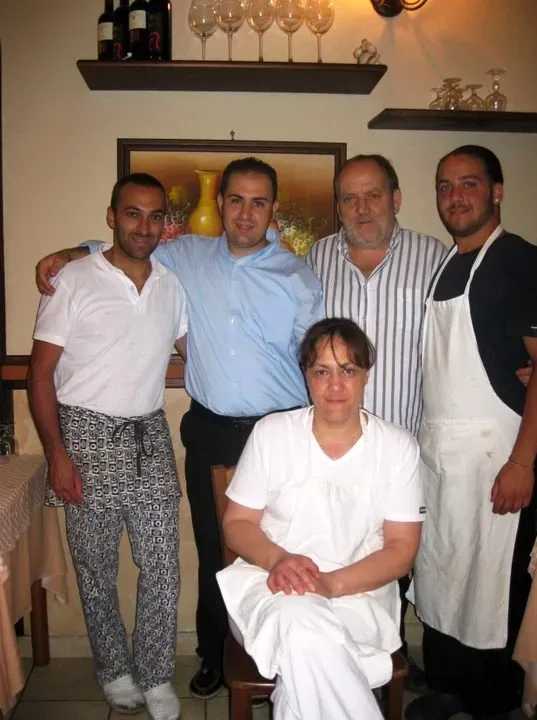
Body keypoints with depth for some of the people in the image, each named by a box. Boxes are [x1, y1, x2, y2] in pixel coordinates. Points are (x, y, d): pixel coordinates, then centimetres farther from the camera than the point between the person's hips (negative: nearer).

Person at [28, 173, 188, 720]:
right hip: (88, 435, -3)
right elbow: (40, 373, -7)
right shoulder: (73, 281, -7)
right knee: (96, 569, 10)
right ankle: (115, 673, 32)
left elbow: (195, 351, 18)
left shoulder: (171, 285, 7)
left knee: (162, 567, 5)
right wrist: (56, 454, -12)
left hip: (149, 437, 4)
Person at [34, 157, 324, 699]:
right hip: (208, 431, 2)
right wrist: (67, 255, 1)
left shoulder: (297, 278, -1)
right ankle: (214, 656, 36)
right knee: (212, 551, 15)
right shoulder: (186, 256, 4)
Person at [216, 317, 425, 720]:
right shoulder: (271, 433, 0)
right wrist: (278, 559, -18)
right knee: (302, 622, -35)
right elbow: (236, 524, 5)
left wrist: (332, 584, -18)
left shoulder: (398, 446, 0)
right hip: (271, 583, 1)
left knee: (304, 646, -34)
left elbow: (402, 549, -1)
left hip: (359, 592, 0)